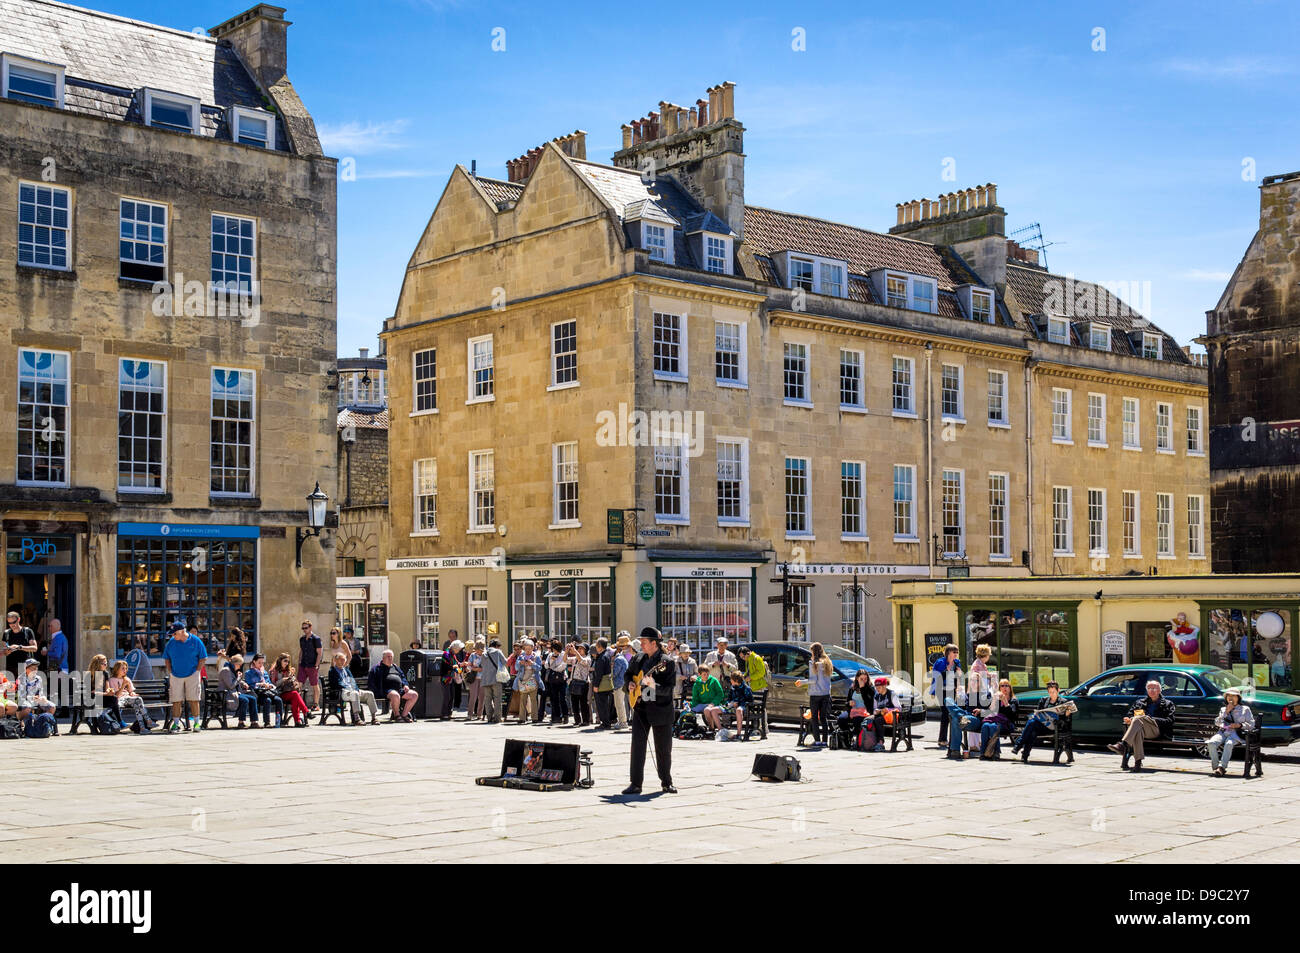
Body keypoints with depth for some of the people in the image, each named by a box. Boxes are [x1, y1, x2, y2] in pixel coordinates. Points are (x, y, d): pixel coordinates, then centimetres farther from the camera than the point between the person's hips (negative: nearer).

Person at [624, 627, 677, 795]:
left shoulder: (668, 662, -7)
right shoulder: (637, 660, 8)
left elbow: (669, 689, -14)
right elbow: (629, 674, 27)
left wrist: (654, 686, -31)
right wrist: (631, 683, 6)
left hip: (661, 710, -3)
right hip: (640, 708, 3)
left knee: (663, 749, 6)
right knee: (637, 746, -5)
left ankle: (666, 783, 21)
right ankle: (635, 783, -1)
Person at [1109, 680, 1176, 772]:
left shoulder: (1167, 704, 22)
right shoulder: (1140, 702, 33)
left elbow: (1169, 721, 6)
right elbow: (1130, 715, 25)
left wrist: (1151, 719, -8)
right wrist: (1128, 719, -2)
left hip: (1156, 731, -2)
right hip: (1140, 728, 2)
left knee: (1138, 719, -36)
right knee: (1138, 730, -39)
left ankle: (1122, 745, -52)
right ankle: (1138, 761, -48)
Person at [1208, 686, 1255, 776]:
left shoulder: (1245, 709, 18)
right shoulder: (1223, 709, 26)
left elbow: (1251, 724, 10)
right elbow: (1217, 722, 13)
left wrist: (1239, 725, -7)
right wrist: (1226, 712, 2)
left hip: (1236, 734, -3)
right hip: (1223, 732, 3)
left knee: (1229, 744, -39)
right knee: (1211, 743, -30)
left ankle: (1222, 767, -41)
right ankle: (1215, 767, -24)